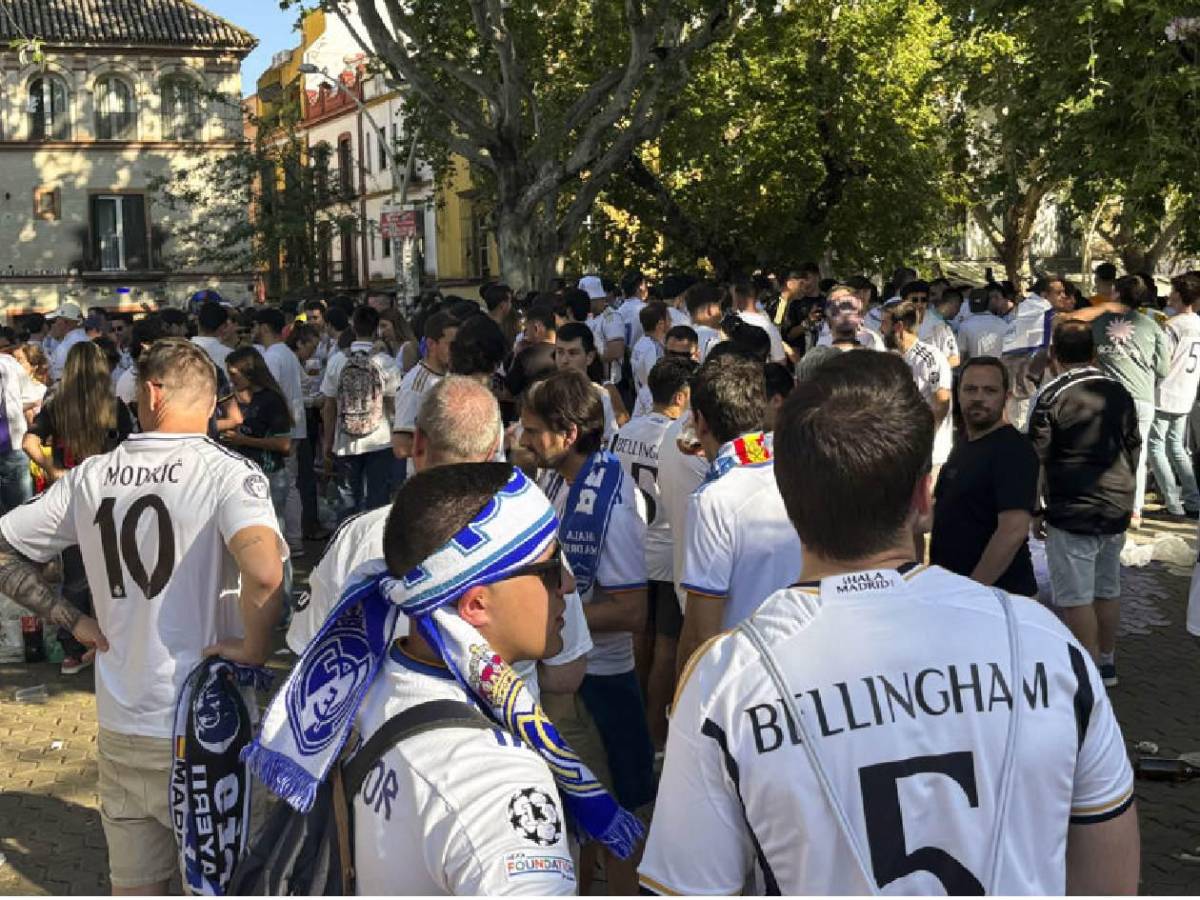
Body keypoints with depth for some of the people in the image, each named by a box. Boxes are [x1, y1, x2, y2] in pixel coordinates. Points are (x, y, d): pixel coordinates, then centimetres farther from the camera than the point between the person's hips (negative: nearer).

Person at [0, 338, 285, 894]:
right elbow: (264, 574, -32)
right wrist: (255, 649, -15)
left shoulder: (91, 477, 2)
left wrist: (72, 620, 9)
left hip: (119, 726, 4)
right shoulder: (228, 473, -13)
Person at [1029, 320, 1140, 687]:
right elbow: (1134, 449, 13)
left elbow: (1037, 460, -10)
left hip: (1072, 514, -6)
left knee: (1076, 598, 0)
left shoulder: (1051, 398, -13)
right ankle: (1108, 663, 29)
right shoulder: (1119, 392, 4)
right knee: (1108, 590, 18)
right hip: (1117, 508, 6)